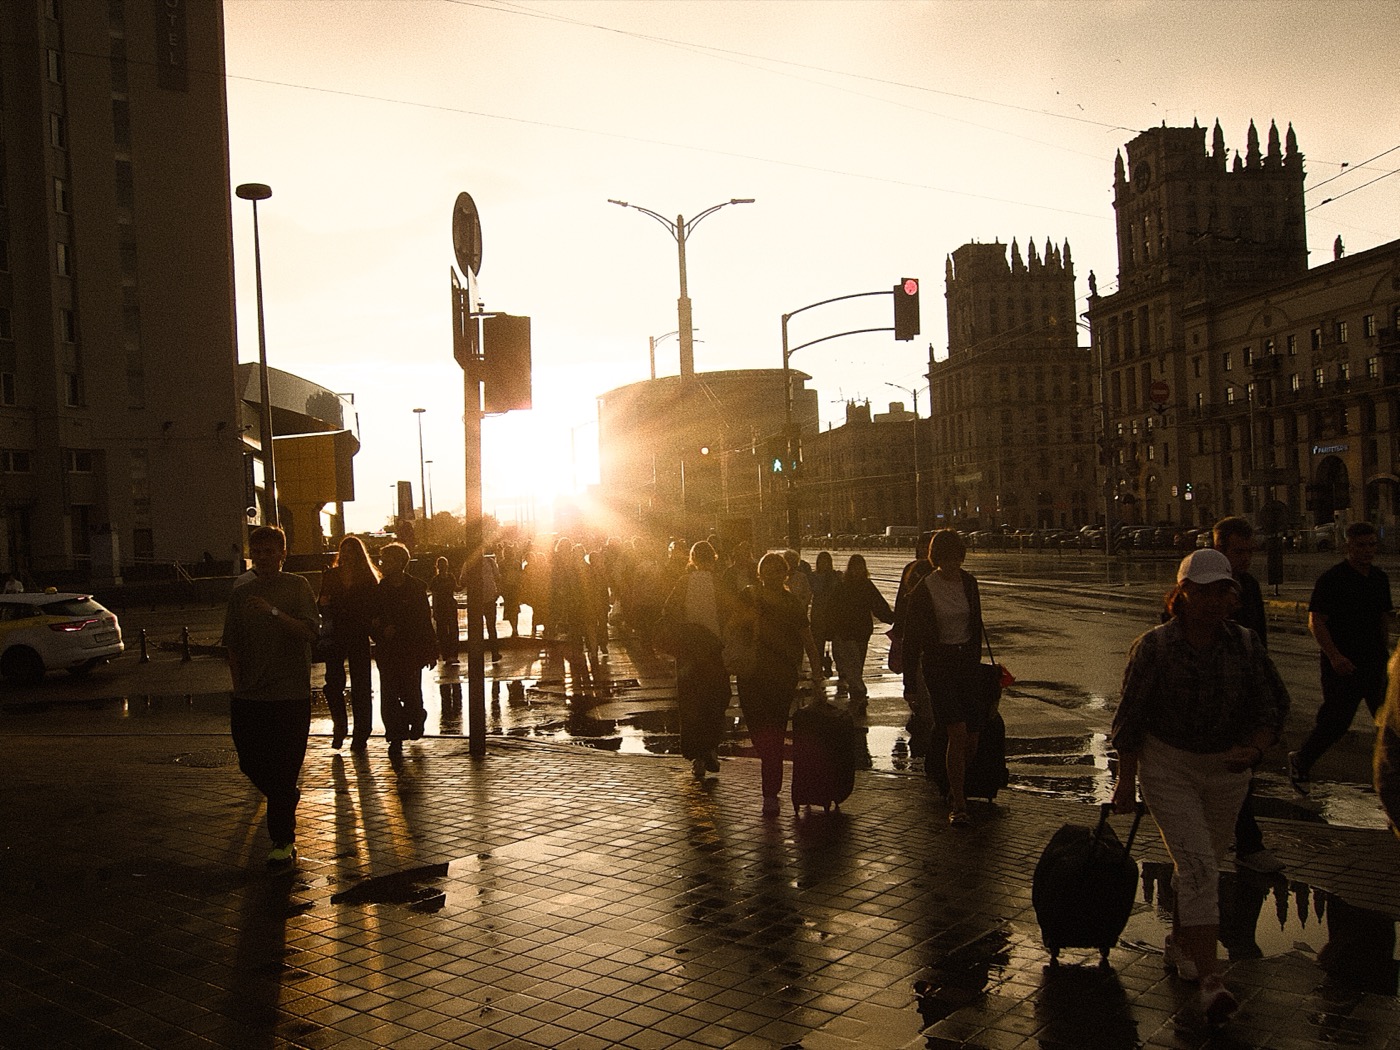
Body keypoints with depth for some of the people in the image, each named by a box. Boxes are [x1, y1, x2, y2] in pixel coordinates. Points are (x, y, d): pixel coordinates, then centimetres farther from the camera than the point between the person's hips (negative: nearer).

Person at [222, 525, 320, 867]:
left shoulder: (296, 586, -2)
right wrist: (239, 687, 8)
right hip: (248, 698, 4)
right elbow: (233, 647, 14)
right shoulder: (241, 594, 10)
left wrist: (273, 612, -25)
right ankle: (287, 799, 39)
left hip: (290, 695, -4)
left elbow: (310, 632, -15)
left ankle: (283, 840, 11)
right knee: (251, 763, 9)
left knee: (283, 770, -2)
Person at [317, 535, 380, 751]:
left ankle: (361, 733, 11)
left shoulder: (368, 579, 3)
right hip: (334, 636, 1)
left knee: (360, 686, 2)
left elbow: (373, 609, 1)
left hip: (359, 638, -1)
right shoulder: (331, 575, 8)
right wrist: (323, 603, -8)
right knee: (333, 681, -10)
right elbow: (322, 605, 14)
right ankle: (339, 724, 11)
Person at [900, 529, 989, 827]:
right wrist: (910, 682, -3)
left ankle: (956, 789, 26)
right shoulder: (923, 590, -8)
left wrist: (977, 662, 14)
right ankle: (958, 804, -5)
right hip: (938, 663, -4)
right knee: (958, 733, -14)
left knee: (972, 737, 3)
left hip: (967, 660, 4)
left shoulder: (969, 582, 5)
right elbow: (912, 638, -4)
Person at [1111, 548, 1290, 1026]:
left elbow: (1273, 705, 2)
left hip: (1226, 770, 4)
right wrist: (1126, 780, -5)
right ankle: (1210, 978, -15)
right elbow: (1131, 718, -7)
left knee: (1205, 864, 16)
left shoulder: (1245, 645, -4)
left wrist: (1253, 748, -18)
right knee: (1197, 865, -14)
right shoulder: (1154, 647, -13)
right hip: (1168, 766, -4)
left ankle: (1179, 941, 39)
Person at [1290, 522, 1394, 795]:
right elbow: (1315, 622, -15)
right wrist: (1335, 656, -23)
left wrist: (1385, 653, 18)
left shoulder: (1380, 579, 10)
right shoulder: (1331, 579, -12)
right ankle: (1300, 763, 19)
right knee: (1335, 722, -2)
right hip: (1343, 666, -6)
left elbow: (1384, 618, 21)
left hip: (1375, 663, 6)